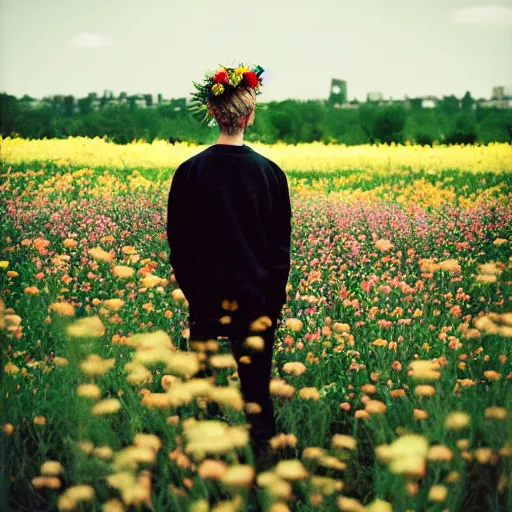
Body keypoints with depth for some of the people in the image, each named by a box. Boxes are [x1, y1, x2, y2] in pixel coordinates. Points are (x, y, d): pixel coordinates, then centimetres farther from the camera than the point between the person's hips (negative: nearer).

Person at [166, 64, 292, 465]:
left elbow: (179, 243, -1)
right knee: (257, 389, 7)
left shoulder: (190, 172, -6)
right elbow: (281, 246, 1)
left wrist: (192, 293, 10)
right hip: (258, 299, 0)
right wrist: (275, 303, 9)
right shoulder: (270, 173, -5)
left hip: (207, 299, 0)